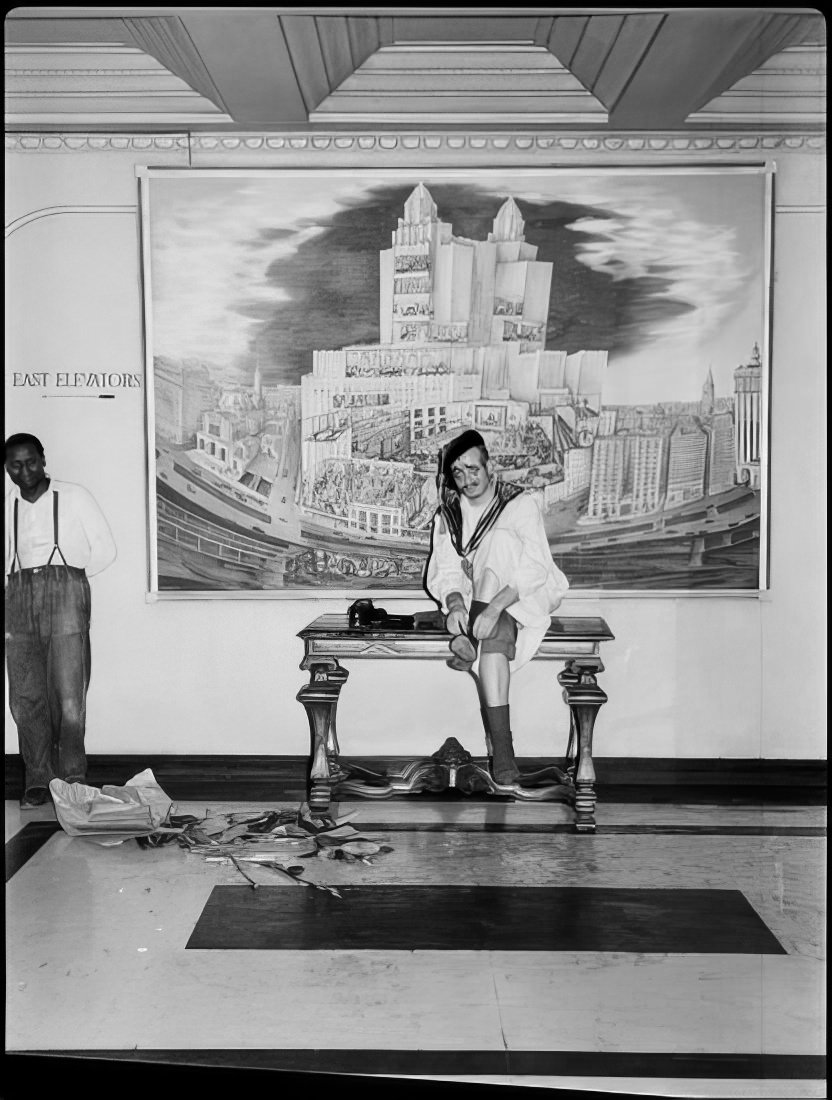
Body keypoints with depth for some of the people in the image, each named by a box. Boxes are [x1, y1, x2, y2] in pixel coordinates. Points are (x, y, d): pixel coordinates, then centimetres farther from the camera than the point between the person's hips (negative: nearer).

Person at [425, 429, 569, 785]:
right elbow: (445, 571, -4)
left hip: (523, 597, -2)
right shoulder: (448, 515, 3)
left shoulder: (519, 504, -11)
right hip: (476, 600, 2)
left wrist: (494, 608, -37)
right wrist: (454, 604, -28)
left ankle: (467, 642, -32)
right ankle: (501, 748, -34)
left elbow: (533, 570, -22)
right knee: (495, 639, -31)